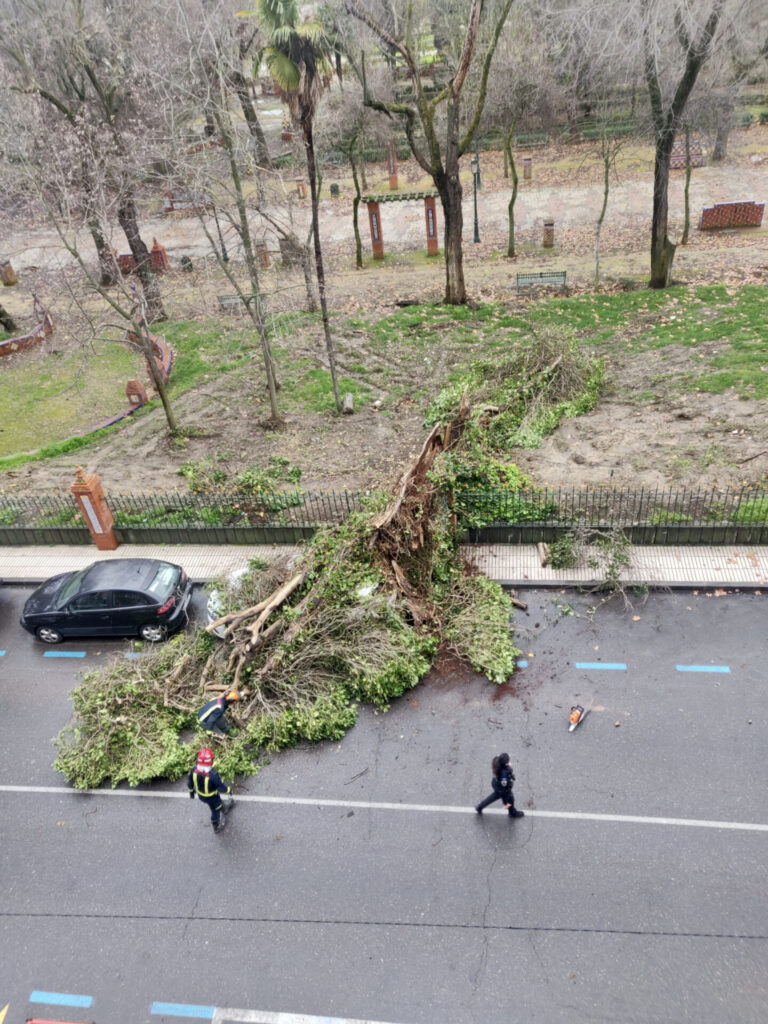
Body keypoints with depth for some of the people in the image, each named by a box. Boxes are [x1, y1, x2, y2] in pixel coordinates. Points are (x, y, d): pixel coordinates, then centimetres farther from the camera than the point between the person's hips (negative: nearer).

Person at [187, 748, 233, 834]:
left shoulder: (194, 770, -26)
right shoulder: (213, 775, -41)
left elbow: (189, 783, -7)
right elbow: (221, 787, -26)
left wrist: (191, 791, 14)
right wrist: (228, 790, -4)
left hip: (200, 795, 4)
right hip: (211, 797, -4)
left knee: (218, 802, 33)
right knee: (215, 810, 26)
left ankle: (224, 807, 62)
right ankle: (216, 827, 51)